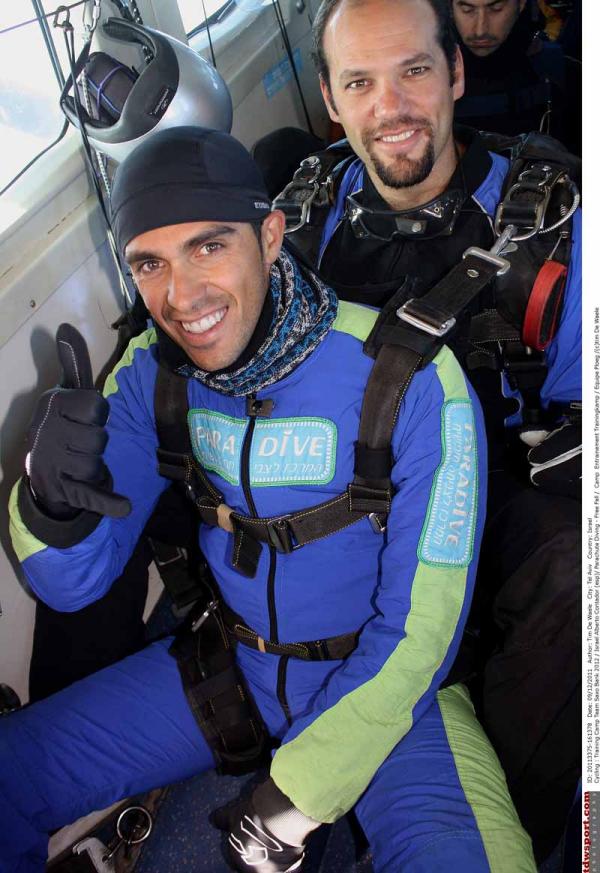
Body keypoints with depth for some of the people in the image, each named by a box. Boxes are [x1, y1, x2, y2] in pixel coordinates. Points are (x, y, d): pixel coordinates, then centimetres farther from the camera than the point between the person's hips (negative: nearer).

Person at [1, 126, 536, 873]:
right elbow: (72, 583, -8)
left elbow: (420, 627, -17)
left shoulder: (411, 379, -22)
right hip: (228, 662, 4)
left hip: (380, 681, -3)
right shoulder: (154, 372, -9)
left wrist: (296, 798, -13)